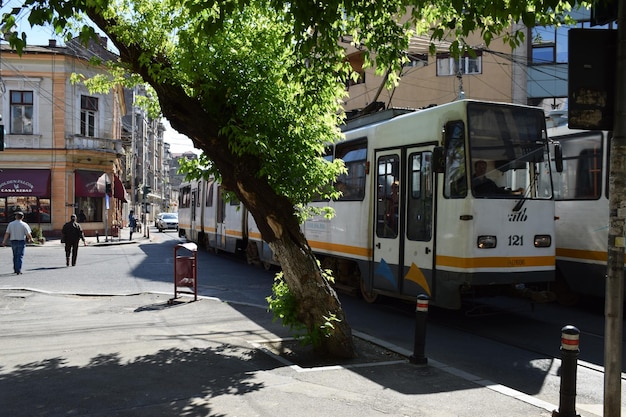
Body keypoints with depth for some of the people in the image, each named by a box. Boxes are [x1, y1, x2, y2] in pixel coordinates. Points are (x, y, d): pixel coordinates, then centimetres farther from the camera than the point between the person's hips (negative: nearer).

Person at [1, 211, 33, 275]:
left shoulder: (11, 224, 1)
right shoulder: (24, 224, -7)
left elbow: (7, 233, -1)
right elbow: (28, 234, -10)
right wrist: (31, 239, 9)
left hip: (13, 241, 3)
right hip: (21, 241, -3)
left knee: (15, 256, 18)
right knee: (20, 256, 0)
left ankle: (15, 269, 25)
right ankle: (18, 271, -6)